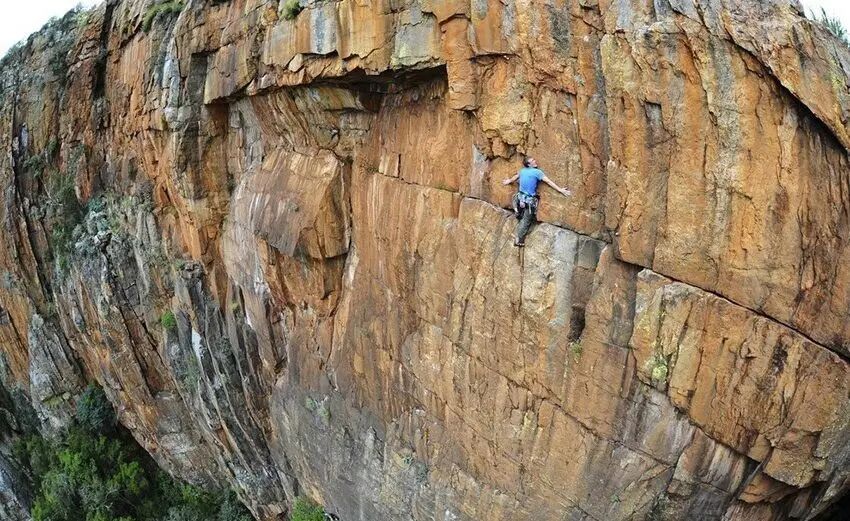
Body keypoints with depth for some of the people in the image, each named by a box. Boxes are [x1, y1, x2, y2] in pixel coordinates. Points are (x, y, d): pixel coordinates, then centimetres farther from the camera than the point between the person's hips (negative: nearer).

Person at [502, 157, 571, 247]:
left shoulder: (522, 171, 7)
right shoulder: (537, 172, -12)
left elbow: (515, 177, 28)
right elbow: (549, 182, -14)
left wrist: (508, 181, 49)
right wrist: (560, 190, -13)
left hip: (520, 198, 5)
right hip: (529, 200, -5)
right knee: (526, 221, 7)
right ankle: (519, 240, 14)